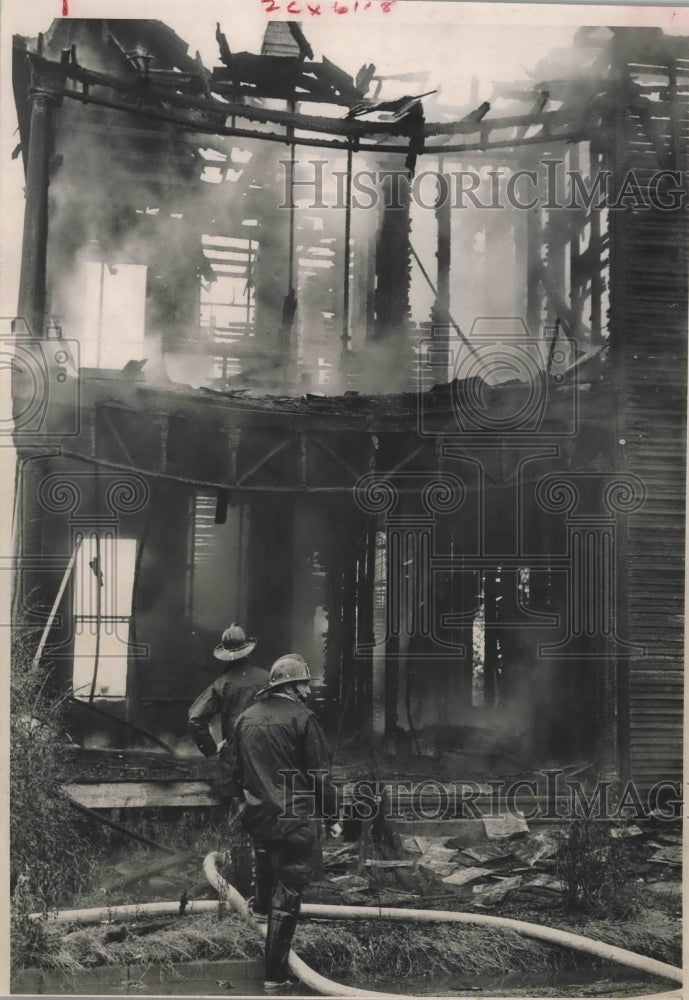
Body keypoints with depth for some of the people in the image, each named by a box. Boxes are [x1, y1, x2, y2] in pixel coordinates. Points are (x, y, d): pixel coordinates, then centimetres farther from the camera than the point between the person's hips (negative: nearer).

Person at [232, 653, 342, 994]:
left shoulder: (246, 718, 7)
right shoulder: (302, 718, -11)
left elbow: (238, 772, 17)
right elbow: (320, 775, -10)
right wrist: (331, 817, -1)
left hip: (257, 814, 6)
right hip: (295, 819, -5)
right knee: (287, 896, 1)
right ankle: (275, 977, 4)